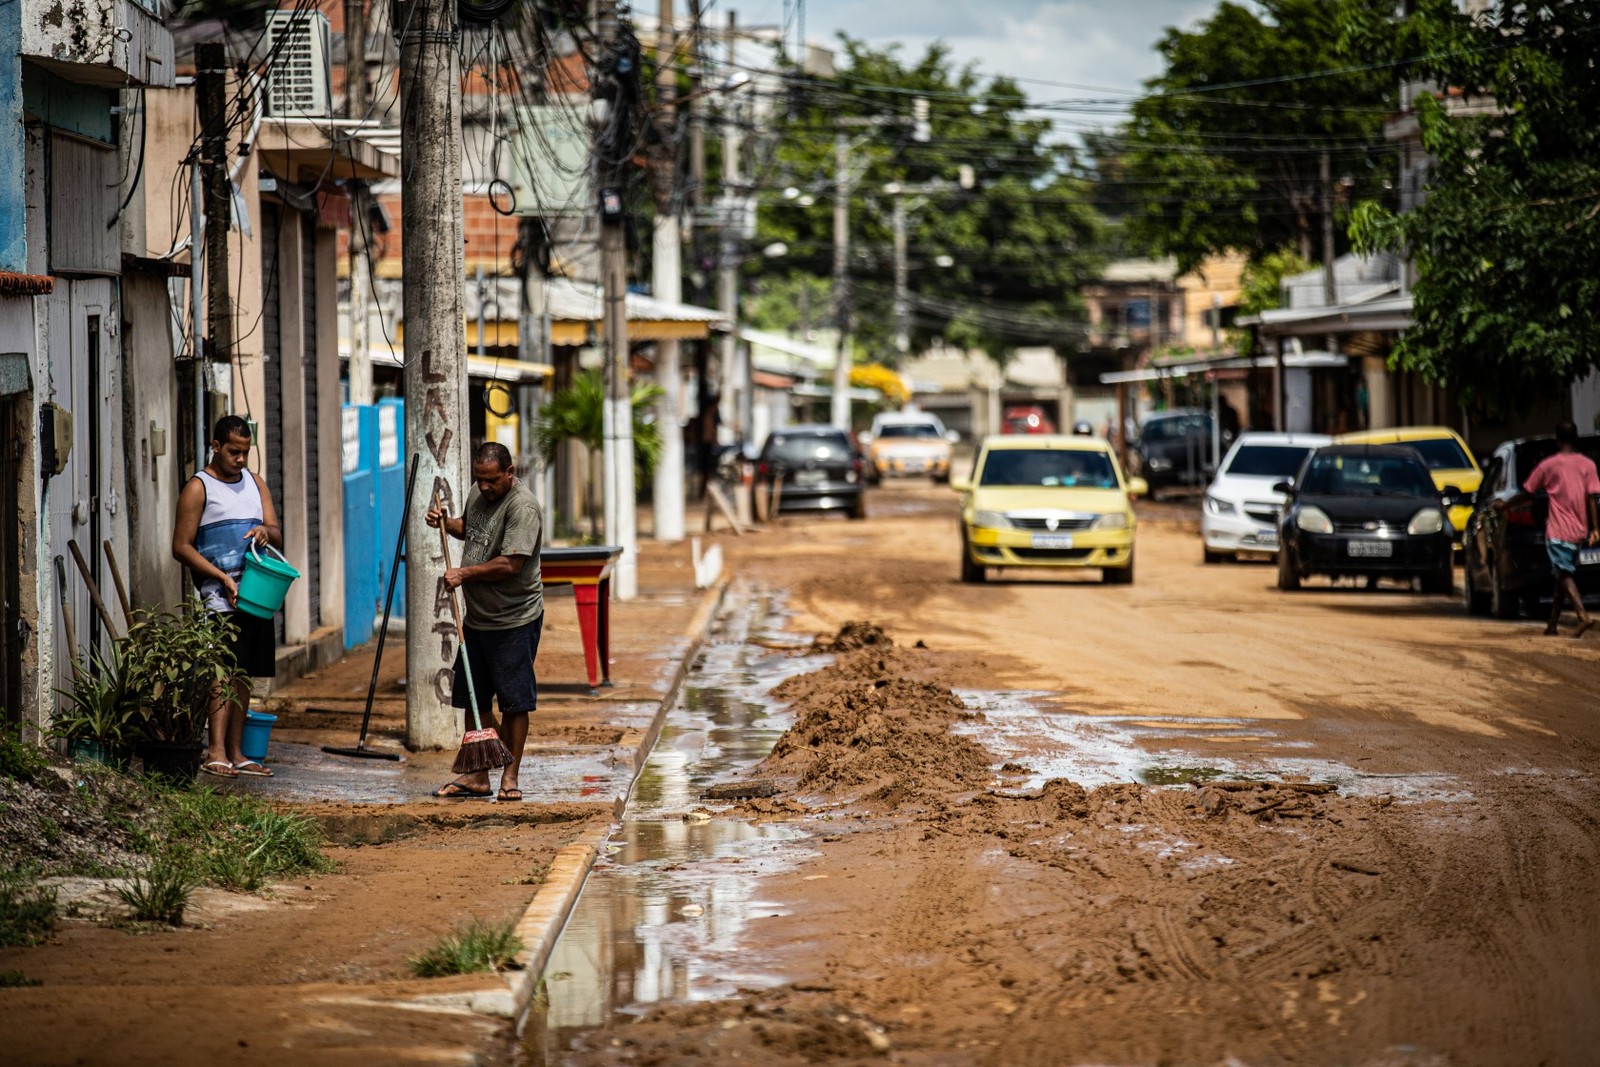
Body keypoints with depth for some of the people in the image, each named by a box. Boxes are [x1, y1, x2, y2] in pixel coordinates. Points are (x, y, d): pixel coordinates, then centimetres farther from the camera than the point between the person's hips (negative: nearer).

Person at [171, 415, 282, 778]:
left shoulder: (255, 483, 17)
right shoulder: (198, 488, -2)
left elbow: (278, 537, 15)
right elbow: (182, 547, -6)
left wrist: (265, 530, -9)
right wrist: (222, 577, -15)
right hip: (221, 596, -6)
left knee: (245, 675, 7)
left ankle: (236, 753, 12)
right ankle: (216, 753, -19)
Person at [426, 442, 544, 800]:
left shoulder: (522, 508, -19)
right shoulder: (477, 493, 8)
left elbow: (509, 565, -25)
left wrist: (464, 574, -15)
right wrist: (445, 523, 8)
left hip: (513, 621, -8)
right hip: (477, 617, 8)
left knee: (514, 702, -1)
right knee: (473, 699, 11)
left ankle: (510, 777, 7)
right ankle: (476, 777, 19)